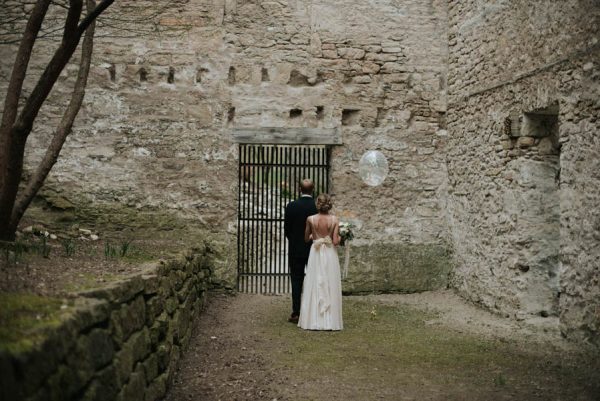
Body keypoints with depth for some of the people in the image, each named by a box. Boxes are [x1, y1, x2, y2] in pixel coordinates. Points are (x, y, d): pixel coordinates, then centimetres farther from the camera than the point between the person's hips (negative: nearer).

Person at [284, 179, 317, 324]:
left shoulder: (291, 206, -10)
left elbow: (286, 229, -3)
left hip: (296, 250, -1)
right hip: (315, 250, 1)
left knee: (296, 281, 5)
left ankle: (296, 313, 3)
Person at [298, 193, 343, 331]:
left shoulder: (310, 219, -6)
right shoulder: (335, 220, -8)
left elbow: (306, 239, 5)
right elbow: (336, 242, -11)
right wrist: (340, 236, 10)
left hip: (315, 254, 0)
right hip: (330, 255, 0)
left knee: (314, 286, 7)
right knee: (330, 286, 7)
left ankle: (313, 320, 9)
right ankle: (330, 320, 9)